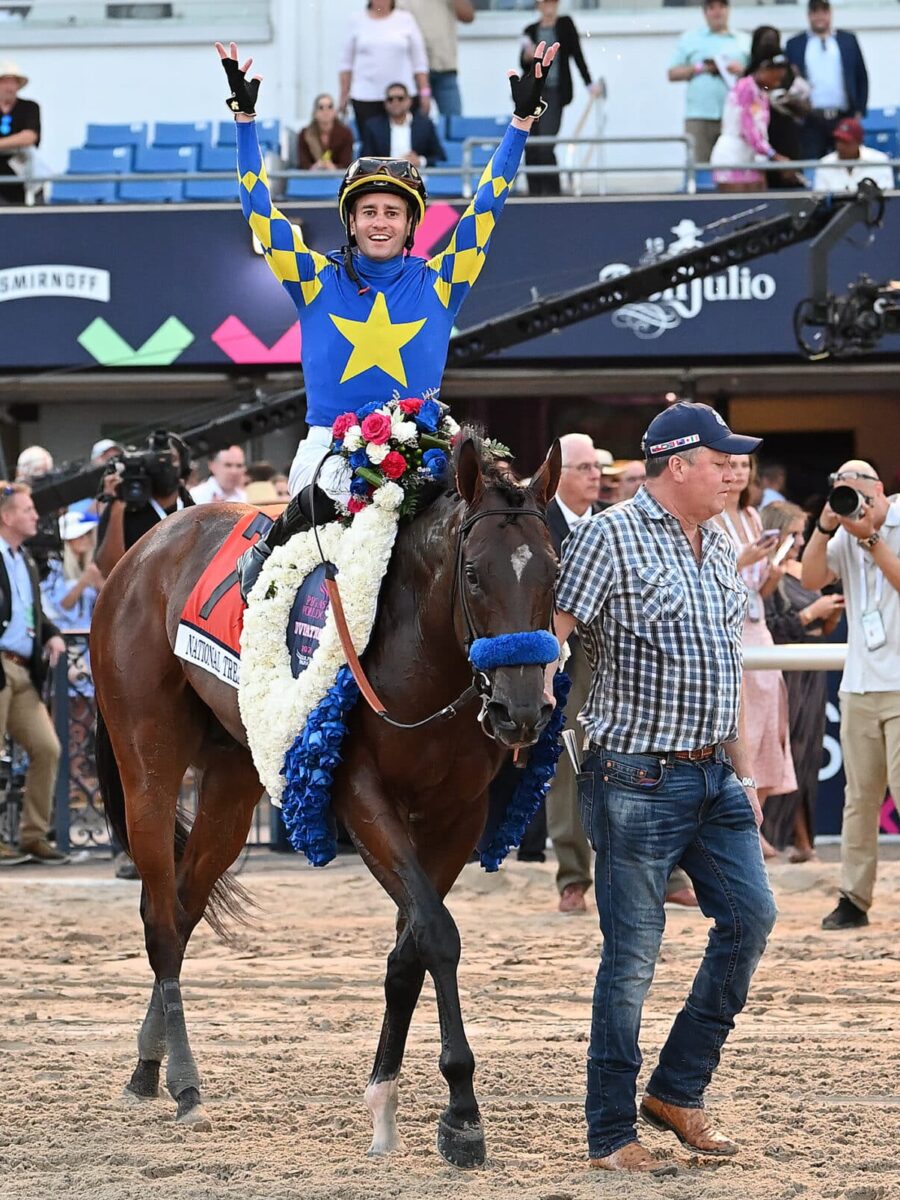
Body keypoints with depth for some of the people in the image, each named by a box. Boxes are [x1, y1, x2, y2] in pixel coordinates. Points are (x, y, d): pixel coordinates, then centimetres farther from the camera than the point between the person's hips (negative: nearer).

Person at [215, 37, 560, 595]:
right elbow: (261, 208, 4)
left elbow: (486, 207, 8)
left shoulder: (438, 283, 9)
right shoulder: (317, 280, 8)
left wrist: (522, 121, 2)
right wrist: (245, 118, -2)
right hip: (328, 447, -1)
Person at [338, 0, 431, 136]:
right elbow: (346, 62, 9)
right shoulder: (356, 21, 7)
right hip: (365, 97, 0)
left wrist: (424, 92, 1)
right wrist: (343, 95, 6)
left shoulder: (406, 20, 5)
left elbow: (419, 62, 6)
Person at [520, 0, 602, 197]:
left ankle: (551, 191, -6)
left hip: (555, 93, -3)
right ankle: (534, 192, 9)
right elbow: (524, 66, 9)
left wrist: (589, 83, -2)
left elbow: (577, 54, 3)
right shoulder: (531, 30, 9)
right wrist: (527, 57, -13)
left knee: (545, 147, -15)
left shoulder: (565, 24, 4)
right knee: (530, 148, 0)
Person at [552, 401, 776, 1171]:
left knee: (750, 915, 4)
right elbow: (548, 640, -16)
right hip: (639, 781, -7)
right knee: (633, 956, -3)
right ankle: (611, 1134, 6)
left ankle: (678, 1091, 17)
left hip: (713, 776, 8)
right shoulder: (610, 540, -11)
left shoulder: (719, 548, 12)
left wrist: (743, 771, 19)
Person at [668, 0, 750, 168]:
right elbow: (673, 74, 12)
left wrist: (742, 70, -5)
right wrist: (698, 68, -3)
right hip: (699, 116, 0)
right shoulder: (689, 39, 15)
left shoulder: (744, 41, 16)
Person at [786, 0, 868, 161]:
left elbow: (861, 77, 12)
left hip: (844, 117, 1)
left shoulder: (848, 40, 10)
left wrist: (859, 111, 5)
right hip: (810, 120, -1)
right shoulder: (794, 45, 8)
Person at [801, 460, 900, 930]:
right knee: (859, 797, 6)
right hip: (859, 685, 5)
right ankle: (854, 898, 8)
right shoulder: (846, 534, 12)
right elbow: (811, 578, 2)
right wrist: (824, 527, -8)